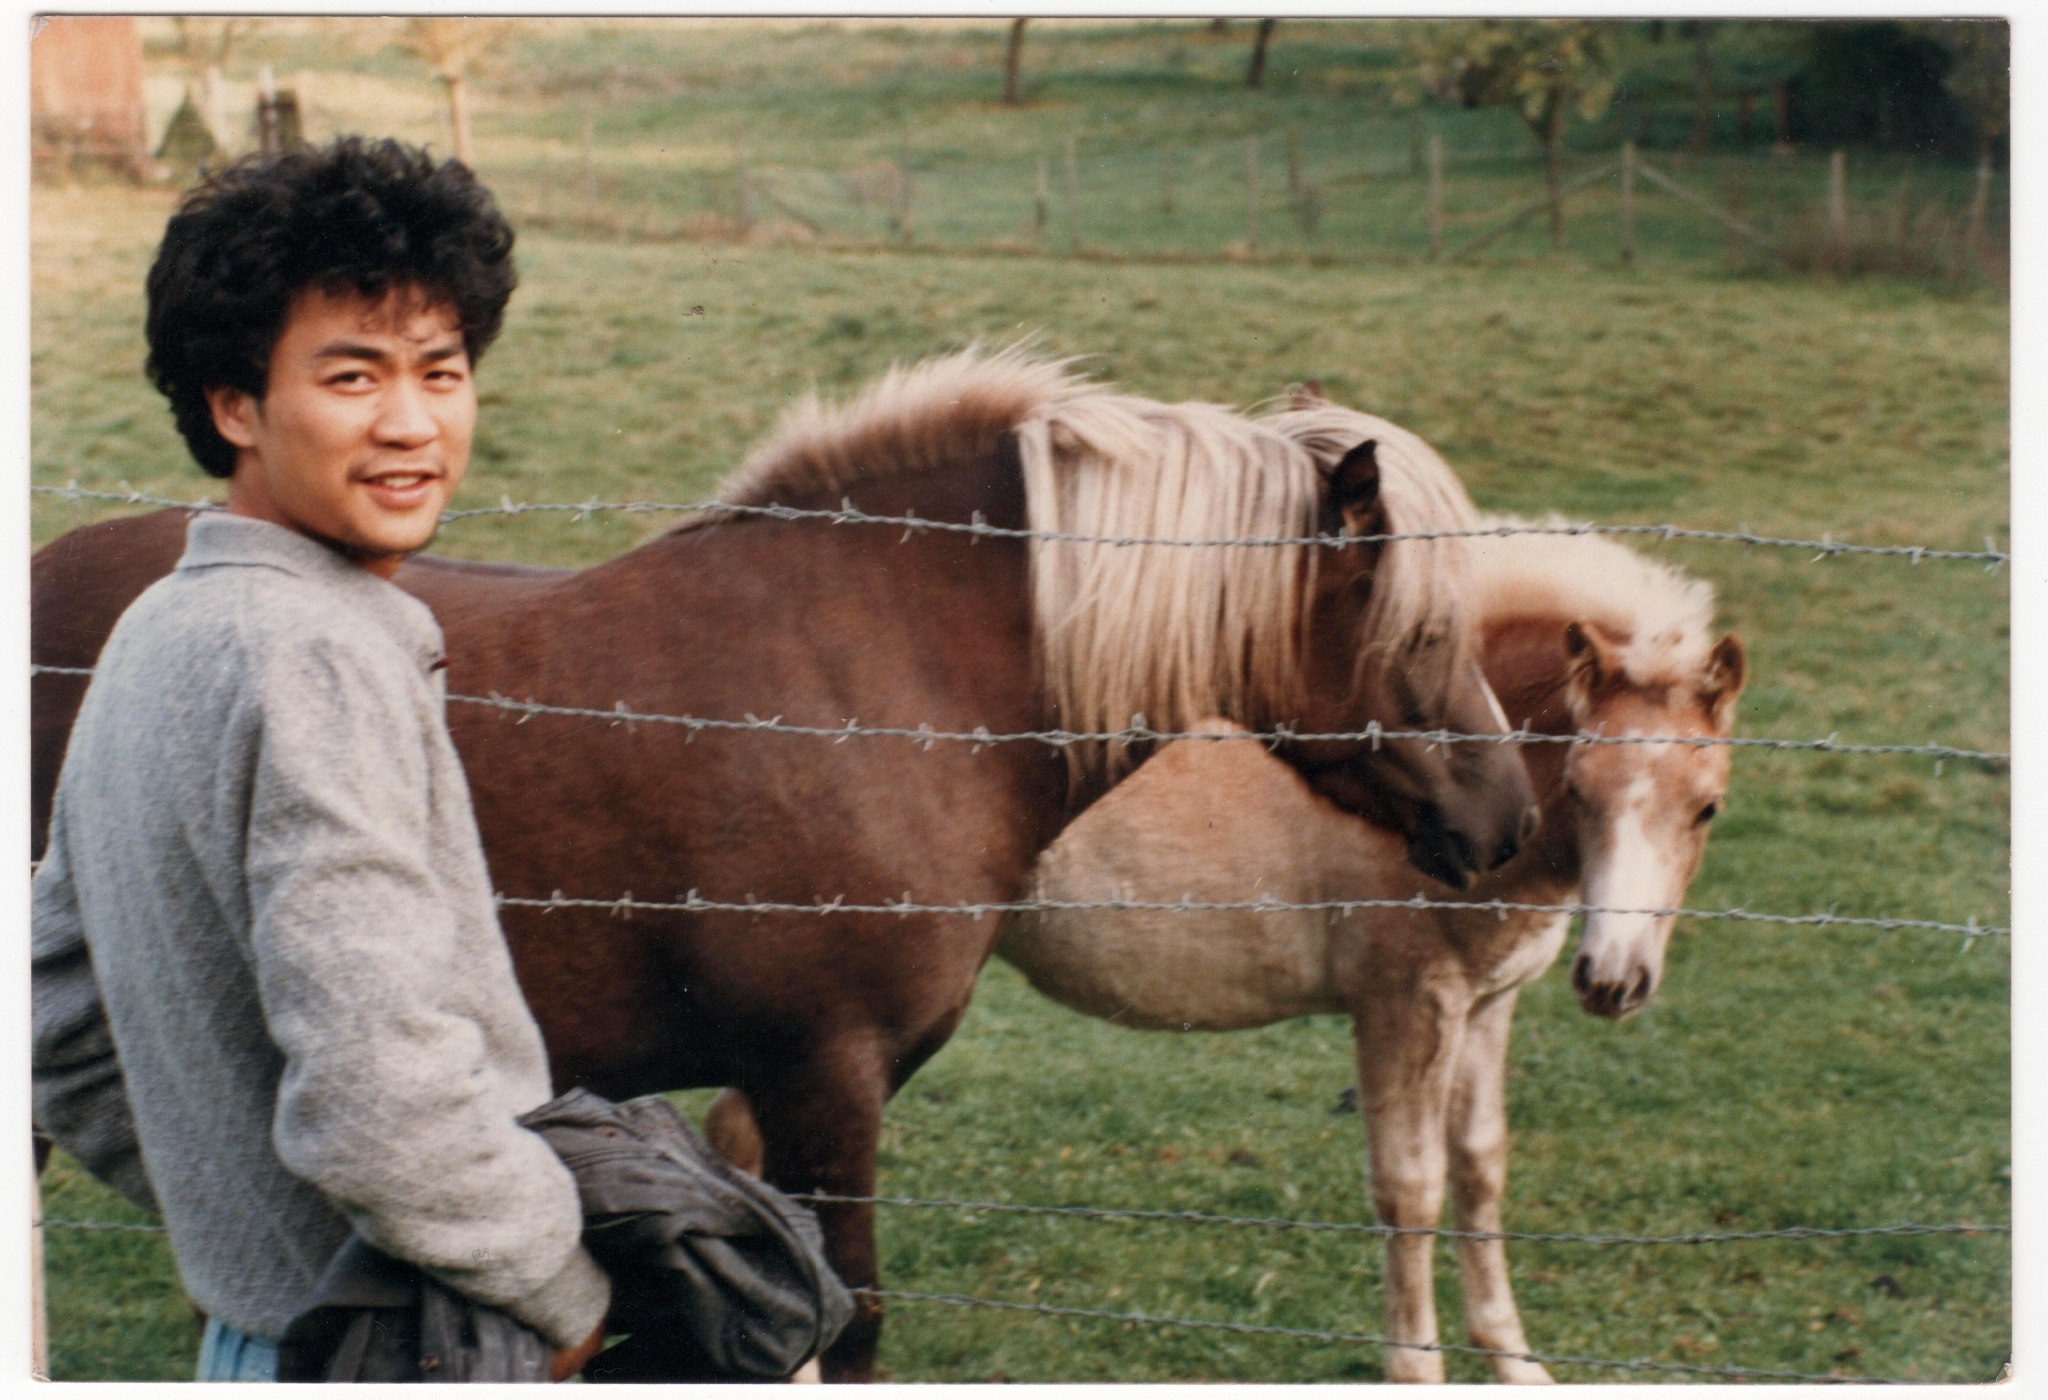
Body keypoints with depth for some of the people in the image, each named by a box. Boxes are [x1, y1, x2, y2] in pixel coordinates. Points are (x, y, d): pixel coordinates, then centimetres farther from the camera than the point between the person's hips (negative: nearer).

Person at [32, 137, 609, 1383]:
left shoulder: (155, 634, 7)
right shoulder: (318, 659, -22)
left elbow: (64, 1047, 16)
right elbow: (377, 1102, -31)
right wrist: (571, 1293, -16)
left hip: (251, 1324, 9)